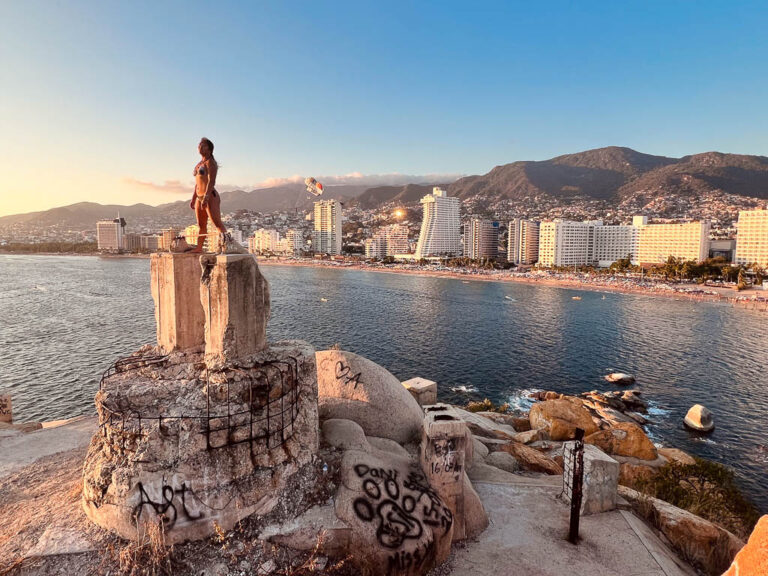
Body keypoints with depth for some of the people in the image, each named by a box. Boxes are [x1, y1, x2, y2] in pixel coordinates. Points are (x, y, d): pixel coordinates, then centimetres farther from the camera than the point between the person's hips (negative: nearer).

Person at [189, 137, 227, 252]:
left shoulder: (210, 162, -6)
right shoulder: (199, 164, 21)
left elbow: (211, 181, -17)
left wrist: (206, 197, -26)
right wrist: (193, 199, 23)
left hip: (210, 196, -9)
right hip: (199, 198, 9)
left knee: (217, 223, -15)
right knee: (201, 225, 13)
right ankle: (199, 247, 19)